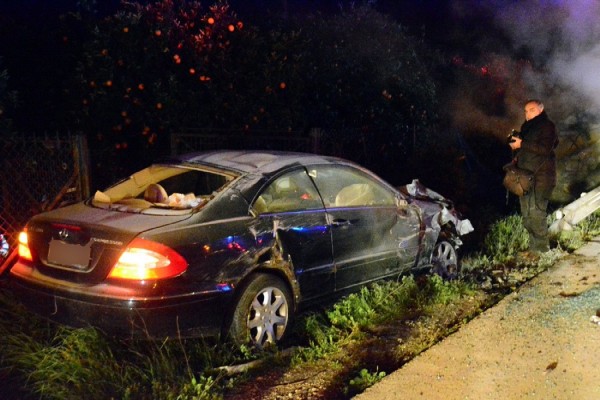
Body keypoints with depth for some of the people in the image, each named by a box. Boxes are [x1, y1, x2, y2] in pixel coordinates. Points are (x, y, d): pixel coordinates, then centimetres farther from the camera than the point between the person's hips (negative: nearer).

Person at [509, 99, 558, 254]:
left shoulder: (547, 126, -4)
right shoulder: (526, 127, 19)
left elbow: (545, 148, -19)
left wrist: (522, 144, -19)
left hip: (541, 176, -8)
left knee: (536, 211, -14)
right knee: (527, 214, 10)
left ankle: (542, 247, -6)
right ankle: (533, 245, 18)